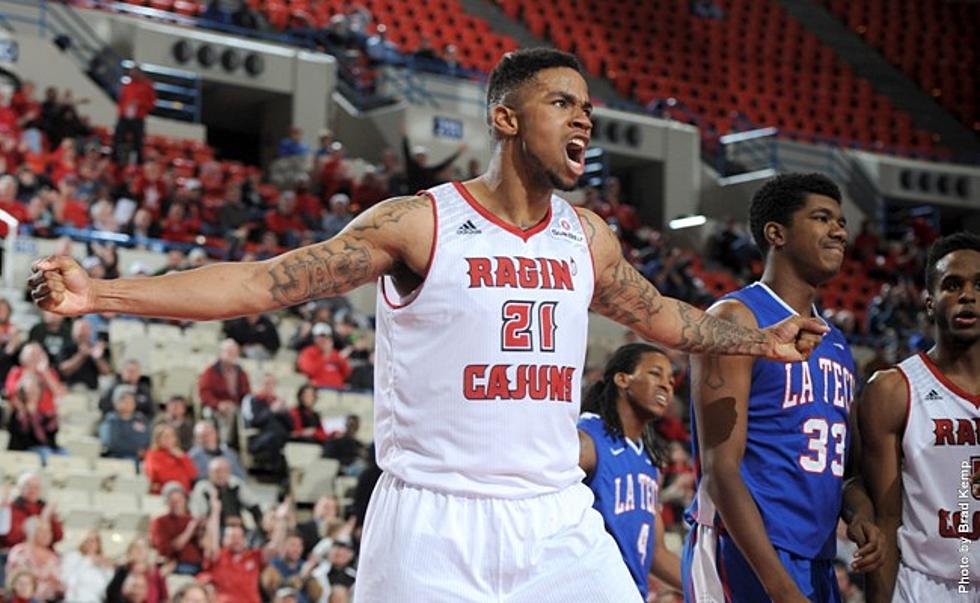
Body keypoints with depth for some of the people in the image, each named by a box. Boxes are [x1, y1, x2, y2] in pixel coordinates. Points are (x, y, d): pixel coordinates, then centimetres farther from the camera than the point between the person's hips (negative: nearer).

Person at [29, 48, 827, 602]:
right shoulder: (419, 224, -7)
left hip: (558, 522, 5)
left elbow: (657, 314, 29)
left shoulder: (588, 237, 10)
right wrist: (100, 293, -19)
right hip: (434, 524, -5)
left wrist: (758, 341, 34)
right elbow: (266, 282, -11)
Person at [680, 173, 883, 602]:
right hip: (744, 553, -8)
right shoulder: (736, 318, -8)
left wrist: (859, 512, 1)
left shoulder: (836, 342, 17)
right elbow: (721, 469, -16)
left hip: (817, 561, 8)